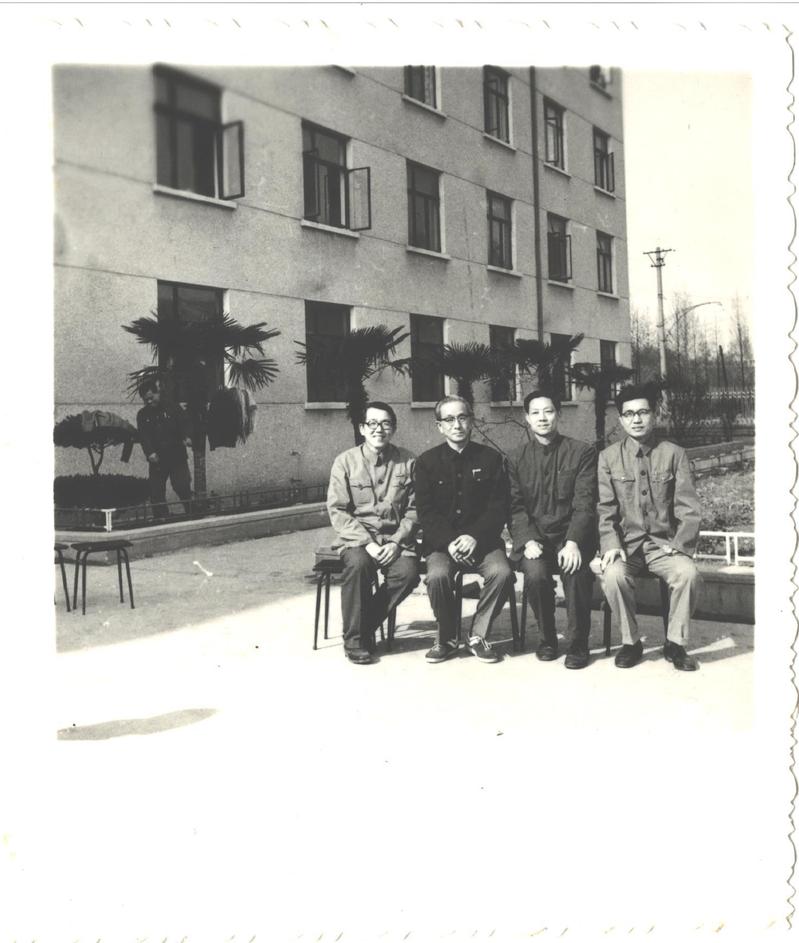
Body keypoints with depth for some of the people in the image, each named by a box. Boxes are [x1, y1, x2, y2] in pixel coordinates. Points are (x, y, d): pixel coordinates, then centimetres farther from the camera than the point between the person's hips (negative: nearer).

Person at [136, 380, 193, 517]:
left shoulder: (172, 408, 3)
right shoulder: (142, 415, 8)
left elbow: (183, 424, -4)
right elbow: (143, 436, -3)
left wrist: (186, 437, -26)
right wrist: (150, 453, -19)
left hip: (177, 456, -2)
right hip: (156, 459, 3)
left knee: (183, 487, -8)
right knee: (156, 492, 2)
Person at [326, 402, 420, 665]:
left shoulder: (407, 461, 4)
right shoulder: (345, 462, 0)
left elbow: (413, 509, 3)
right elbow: (337, 511, -4)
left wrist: (396, 542, -12)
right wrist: (366, 542, -15)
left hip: (395, 538, 2)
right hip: (357, 537, -1)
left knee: (408, 572, -27)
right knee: (358, 564, -33)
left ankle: (367, 625, -4)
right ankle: (354, 637, -14)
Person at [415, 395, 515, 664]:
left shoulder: (490, 458, 6)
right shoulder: (427, 462, 4)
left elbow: (498, 508, 1)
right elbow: (425, 512, -1)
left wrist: (474, 537, -15)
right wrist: (449, 541, -17)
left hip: (482, 539, 1)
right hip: (441, 542, 0)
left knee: (502, 573, -28)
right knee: (438, 576, -30)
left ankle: (478, 635, -5)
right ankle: (446, 639, -4)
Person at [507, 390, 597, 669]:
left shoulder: (582, 452, 4)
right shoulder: (516, 458, 10)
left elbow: (585, 504, -6)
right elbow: (515, 506, 2)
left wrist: (573, 542, -20)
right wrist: (529, 540, -15)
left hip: (570, 535, -1)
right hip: (533, 536, 1)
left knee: (575, 570, -31)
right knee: (535, 573, -29)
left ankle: (578, 644, -11)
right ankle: (546, 639, -4)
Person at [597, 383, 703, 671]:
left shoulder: (674, 454, 5)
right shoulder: (608, 457, 6)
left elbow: (688, 508, 2)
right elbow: (604, 509, 0)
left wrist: (680, 545, -12)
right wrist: (611, 545, -15)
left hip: (663, 543, 0)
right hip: (625, 543, 0)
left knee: (688, 573, -28)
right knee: (613, 575, -30)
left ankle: (675, 643, -6)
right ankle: (630, 642, -7)